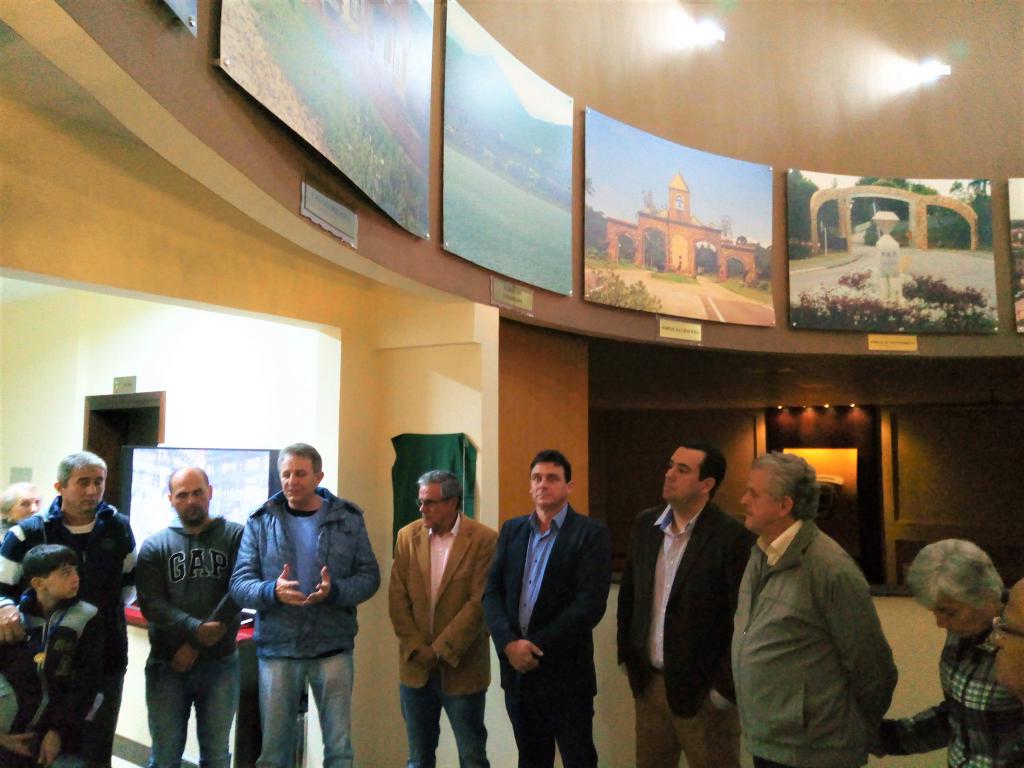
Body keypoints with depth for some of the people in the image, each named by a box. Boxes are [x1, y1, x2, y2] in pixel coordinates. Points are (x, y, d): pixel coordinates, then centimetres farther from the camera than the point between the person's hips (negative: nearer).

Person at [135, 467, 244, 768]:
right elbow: (151, 604, -7)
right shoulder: (154, 546, 3)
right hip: (167, 665, 1)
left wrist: (195, 645, -12)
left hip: (220, 664, 0)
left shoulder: (236, 536, -1)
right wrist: (197, 628, -22)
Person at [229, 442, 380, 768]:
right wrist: (272, 591, -24)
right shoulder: (261, 521, 0)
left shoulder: (348, 518, 0)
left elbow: (369, 576, -1)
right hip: (277, 648, 1)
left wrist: (335, 591, -21)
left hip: (333, 647, 0)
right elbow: (239, 583, -3)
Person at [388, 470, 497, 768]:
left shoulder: (484, 539, -11)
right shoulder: (408, 536, 2)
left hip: (462, 667, -3)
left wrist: (440, 650, -13)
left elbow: (479, 602, -14)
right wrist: (416, 649, -7)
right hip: (415, 665, 4)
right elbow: (397, 598, 1)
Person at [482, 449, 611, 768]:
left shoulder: (592, 533, -9)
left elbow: (590, 604, -17)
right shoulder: (511, 530, 7)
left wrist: (537, 648, -16)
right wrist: (509, 643, -14)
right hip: (517, 668, 5)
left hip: (565, 671, -4)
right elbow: (492, 593, 3)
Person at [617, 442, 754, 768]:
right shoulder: (645, 524, 1)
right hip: (649, 681, 5)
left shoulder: (732, 536, -17)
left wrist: (725, 687, -12)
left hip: (704, 691, -5)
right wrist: (627, 656, 10)